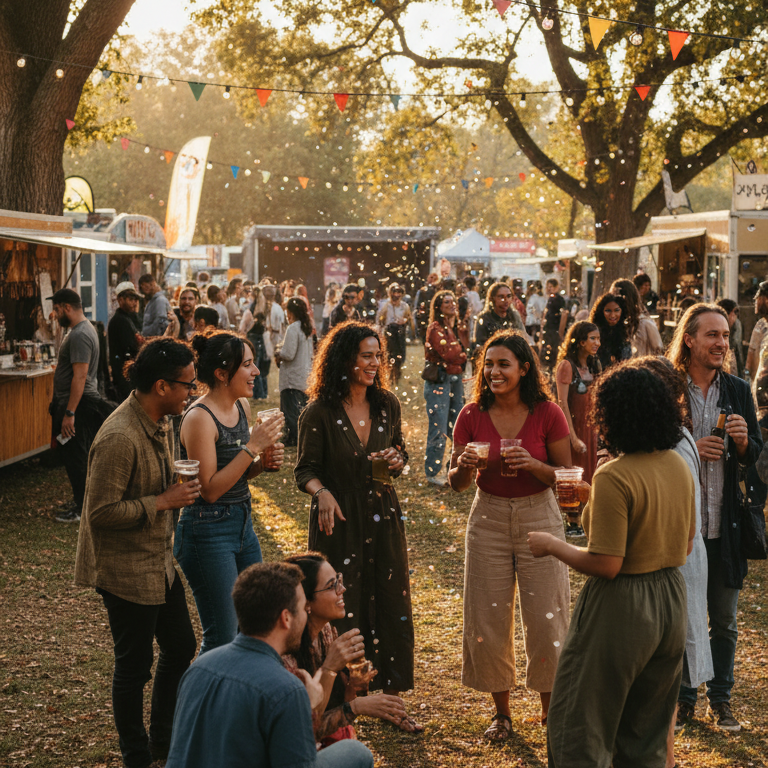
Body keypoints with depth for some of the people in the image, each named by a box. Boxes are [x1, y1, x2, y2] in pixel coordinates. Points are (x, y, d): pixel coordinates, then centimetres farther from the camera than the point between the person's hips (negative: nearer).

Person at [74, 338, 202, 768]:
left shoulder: (161, 423, 4)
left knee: (182, 648, 18)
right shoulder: (120, 438, -27)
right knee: (135, 667, 5)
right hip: (127, 572, -9)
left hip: (160, 563, 9)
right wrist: (163, 502, -23)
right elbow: (102, 511, -26)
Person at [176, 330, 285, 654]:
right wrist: (252, 447, -23)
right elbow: (210, 489, -21)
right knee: (222, 640, -2)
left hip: (242, 524, 9)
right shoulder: (199, 418, -19)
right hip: (208, 532, -9)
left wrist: (262, 463, -1)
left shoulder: (241, 405, 6)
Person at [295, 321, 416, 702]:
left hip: (383, 517, 4)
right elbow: (305, 469, -5)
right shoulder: (319, 413, -10)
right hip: (340, 521, -4)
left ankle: (392, 695, 23)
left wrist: (396, 463, -7)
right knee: (342, 612, 1)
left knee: (392, 606, 7)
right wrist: (322, 493, -25)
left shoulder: (387, 404, 3)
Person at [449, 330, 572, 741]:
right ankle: (501, 711, 23)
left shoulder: (547, 414, -8)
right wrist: (466, 465, -21)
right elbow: (455, 483, 1)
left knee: (545, 619, 0)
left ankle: (550, 707, 21)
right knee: (488, 622, 5)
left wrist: (533, 465, -22)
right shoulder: (472, 415, -3)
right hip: (488, 518, 2)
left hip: (539, 518, -2)